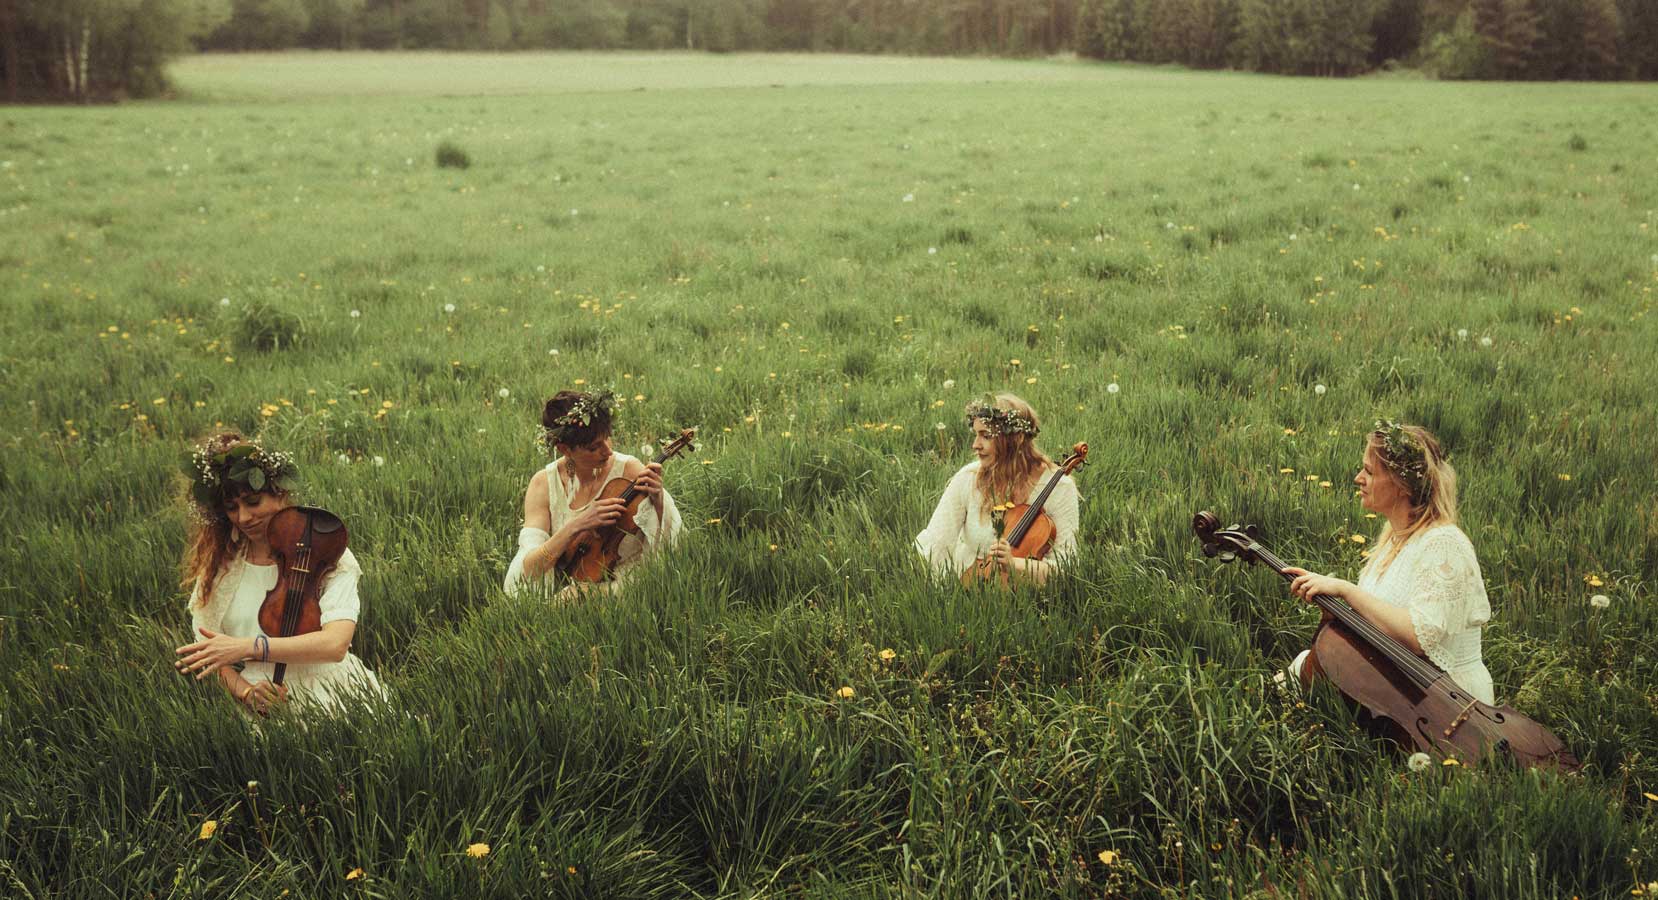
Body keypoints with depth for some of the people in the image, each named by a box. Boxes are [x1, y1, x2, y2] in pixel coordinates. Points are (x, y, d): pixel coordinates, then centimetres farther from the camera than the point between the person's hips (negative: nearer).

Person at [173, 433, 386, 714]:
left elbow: (335, 644, -14)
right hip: (259, 708, 3)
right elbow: (208, 654, 7)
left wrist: (247, 647, -22)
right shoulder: (216, 562, 9)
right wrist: (245, 691, -14)